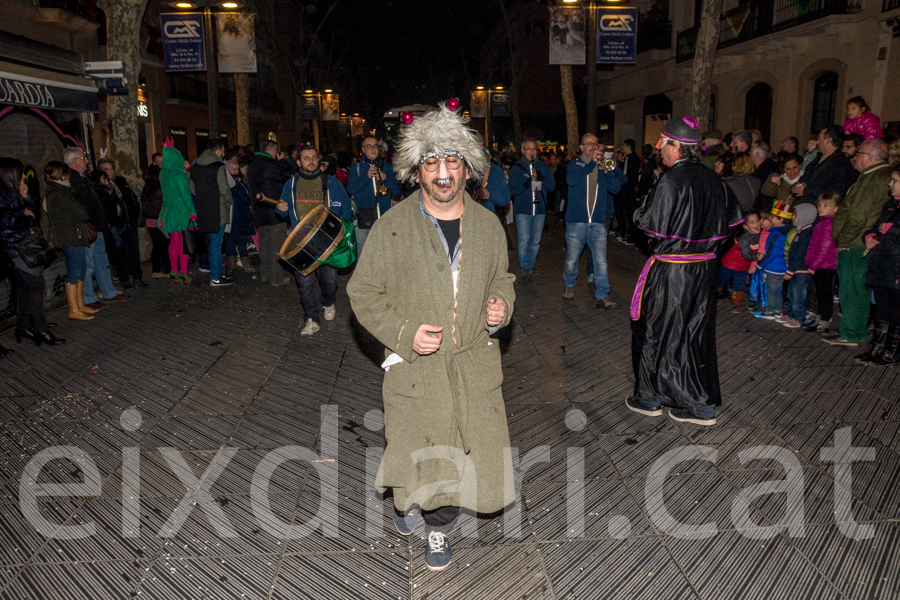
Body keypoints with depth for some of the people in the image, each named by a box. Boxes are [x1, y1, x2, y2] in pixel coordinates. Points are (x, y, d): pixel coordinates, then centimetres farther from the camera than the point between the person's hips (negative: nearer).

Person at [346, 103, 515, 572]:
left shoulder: (488, 225, 3)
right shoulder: (392, 227, -7)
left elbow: (500, 279, 18)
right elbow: (363, 293, -3)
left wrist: (500, 307, -4)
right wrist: (403, 334, -16)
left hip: (475, 365, 3)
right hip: (415, 368, -2)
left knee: (470, 453, 8)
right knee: (415, 456, 10)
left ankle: (438, 525, 38)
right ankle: (408, 494, 48)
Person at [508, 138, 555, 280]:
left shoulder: (543, 166, 10)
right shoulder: (516, 168, 2)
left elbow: (552, 187, 4)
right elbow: (512, 190, -6)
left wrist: (540, 177, -13)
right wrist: (527, 184, -22)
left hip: (539, 209, 3)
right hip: (522, 210, -3)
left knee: (535, 241, 10)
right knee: (524, 240, -10)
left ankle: (531, 265, 26)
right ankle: (524, 268, 1)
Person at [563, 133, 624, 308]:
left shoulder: (604, 166, 12)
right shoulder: (574, 164, 5)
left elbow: (616, 188, 2)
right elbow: (571, 180, -17)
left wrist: (608, 171, -14)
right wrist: (592, 163, -18)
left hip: (598, 223, 2)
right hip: (576, 221, -1)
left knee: (601, 261, -4)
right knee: (571, 260, 7)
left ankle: (602, 296, 2)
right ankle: (569, 285, 33)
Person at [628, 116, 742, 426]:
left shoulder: (670, 181, -18)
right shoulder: (713, 179, 5)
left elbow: (651, 224, -18)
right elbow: (732, 219, 11)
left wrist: (636, 211, 2)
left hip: (669, 272, -7)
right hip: (704, 269, 7)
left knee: (657, 332, 9)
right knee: (697, 332, 14)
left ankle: (650, 398, 21)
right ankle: (703, 405, 20)